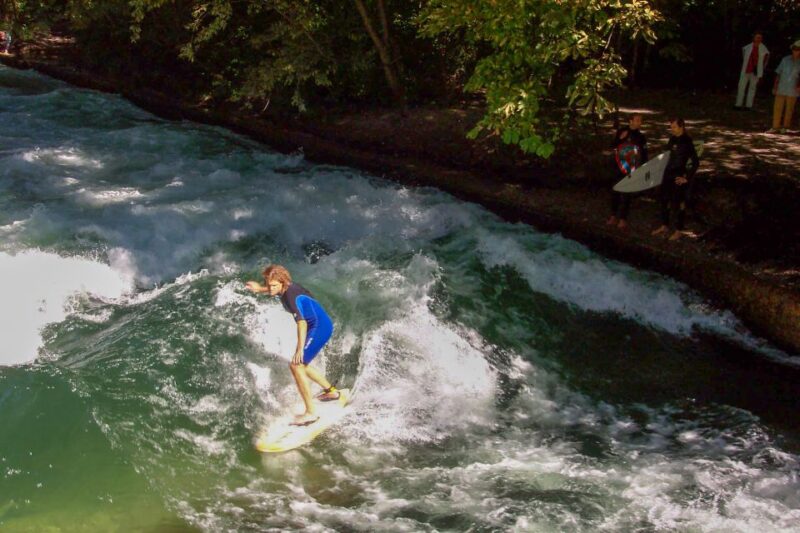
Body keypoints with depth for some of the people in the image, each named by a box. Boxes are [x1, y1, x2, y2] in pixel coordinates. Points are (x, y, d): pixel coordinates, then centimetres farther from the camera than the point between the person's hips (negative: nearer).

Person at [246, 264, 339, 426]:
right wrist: (260, 289, 22)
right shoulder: (284, 288, 4)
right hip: (317, 327, 10)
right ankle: (331, 391, 35)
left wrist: (300, 348, -42)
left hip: (320, 328, -10)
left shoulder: (291, 294, -23)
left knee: (296, 365, -15)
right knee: (301, 365, 19)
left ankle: (310, 413, -16)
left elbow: (301, 322, -35)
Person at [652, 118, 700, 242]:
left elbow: (695, 162, -17)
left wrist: (687, 178, -16)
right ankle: (664, 226, 33)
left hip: (679, 177, -7)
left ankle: (678, 231, 17)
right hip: (668, 174, 8)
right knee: (665, 201, 17)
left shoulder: (687, 142, -17)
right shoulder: (673, 139, 4)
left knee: (678, 203, 4)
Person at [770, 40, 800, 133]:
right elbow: (778, 73, 6)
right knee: (777, 108, 0)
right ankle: (775, 127, 6)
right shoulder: (785, 59, 3)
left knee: (789, 110, 7)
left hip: (792, 91, -1)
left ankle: (785, 127, 18)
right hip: (781, 89, 1)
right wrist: (775, 87, 3)